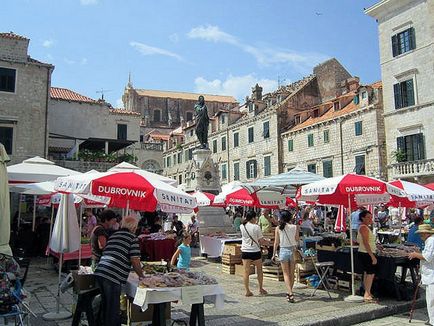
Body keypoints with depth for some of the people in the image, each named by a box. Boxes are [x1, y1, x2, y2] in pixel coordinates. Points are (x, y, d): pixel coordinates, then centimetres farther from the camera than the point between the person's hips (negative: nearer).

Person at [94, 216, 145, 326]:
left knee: (105, 306, 21)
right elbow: (135, 260, -7)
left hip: (99, 272, 7)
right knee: (113, 309, 4)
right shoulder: (132, 238, -1)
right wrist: (141, 276, 8)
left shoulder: (113, 235, 20)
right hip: (113, 276, -7)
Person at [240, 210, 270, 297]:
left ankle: (247, 291, 7)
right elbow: (261, 241, -6)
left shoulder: (242, 227, -2)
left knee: (246, 271, 6)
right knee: (259, 270, 16)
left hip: (245, 251, 3)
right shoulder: (256, 227, -12)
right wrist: (267, 243, 10)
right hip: (255, 251, -3)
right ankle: (261, 289, 25)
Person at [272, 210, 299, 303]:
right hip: (293, 250, 1)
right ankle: (289, 292, 27)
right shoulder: (295, 227, -6)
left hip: (283, 251, -1)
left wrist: (274, 253, 9)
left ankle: (290, 294, -7)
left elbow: (276, 242, -2)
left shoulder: (278, 228, -6)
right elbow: (297, 240, -3)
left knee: (286, 274, 6)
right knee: (291, 274, 15)